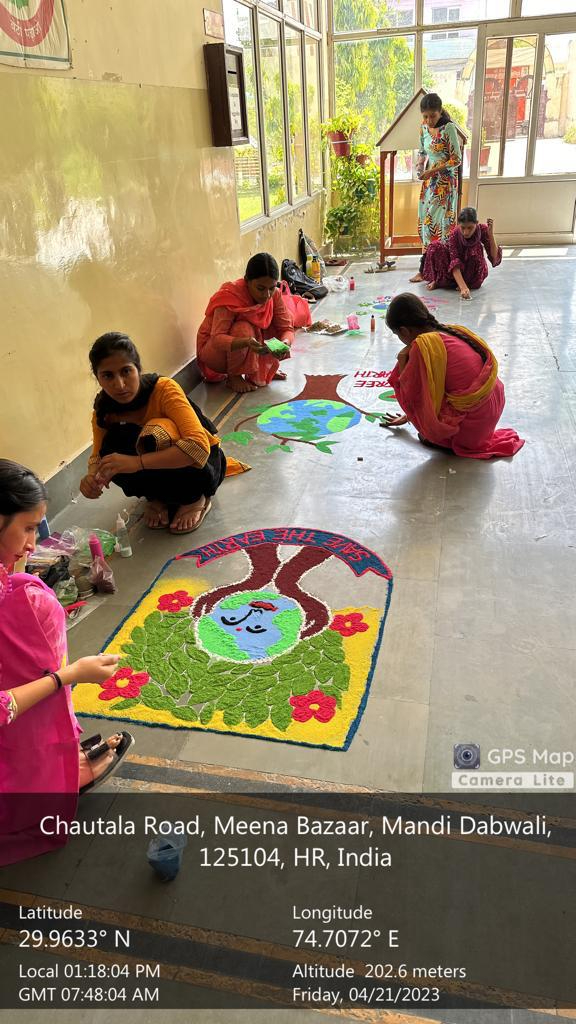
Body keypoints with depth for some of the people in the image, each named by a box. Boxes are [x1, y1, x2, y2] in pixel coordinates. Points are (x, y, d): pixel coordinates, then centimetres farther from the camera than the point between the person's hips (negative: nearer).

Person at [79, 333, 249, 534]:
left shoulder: (164, 389, -28)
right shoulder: (104, 409, -12)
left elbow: (198, 446, -39)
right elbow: (98, 456, -6)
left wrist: (136, 462, -47)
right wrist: (92, 476, -32)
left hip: (203, 464, -4)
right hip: (162, 469, 4)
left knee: (157, 433, -35)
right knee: (113, 445, -26)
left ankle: (194, 499, -8)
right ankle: (159, 497, 2)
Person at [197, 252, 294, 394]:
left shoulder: (274, 294, -14)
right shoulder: (230, 297, -30)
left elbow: (287, 328, -15)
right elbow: (217, 338, -38)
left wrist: (284, 343, -40)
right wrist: (246, 342, -56)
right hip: (214, 351, -5)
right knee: (244, 329, -35)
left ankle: (264, 370, 4)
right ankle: (233, 377, -14)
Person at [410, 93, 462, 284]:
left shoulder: (448, 128, -15)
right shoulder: (424, 127, 5)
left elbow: (457, 160, -15)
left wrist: (433, 170, -21)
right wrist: (420, 164, -1)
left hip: (445, 181, -7)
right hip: (429, 181, 7)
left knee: (434, 222, -9)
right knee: (426, 221, 5)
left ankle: (425, 269, -6)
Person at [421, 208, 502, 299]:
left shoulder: (483, 230, -23)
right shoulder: (454, 235, -26)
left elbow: (495, 258, -28)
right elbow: (454, 263, -38)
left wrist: (491, 233, -39)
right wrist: (463, 287, -52)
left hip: (474, 270, 0)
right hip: (457, 272, 0)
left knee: (476, 248, -33)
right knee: (435, 247, -24)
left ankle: (469, 282, -15)